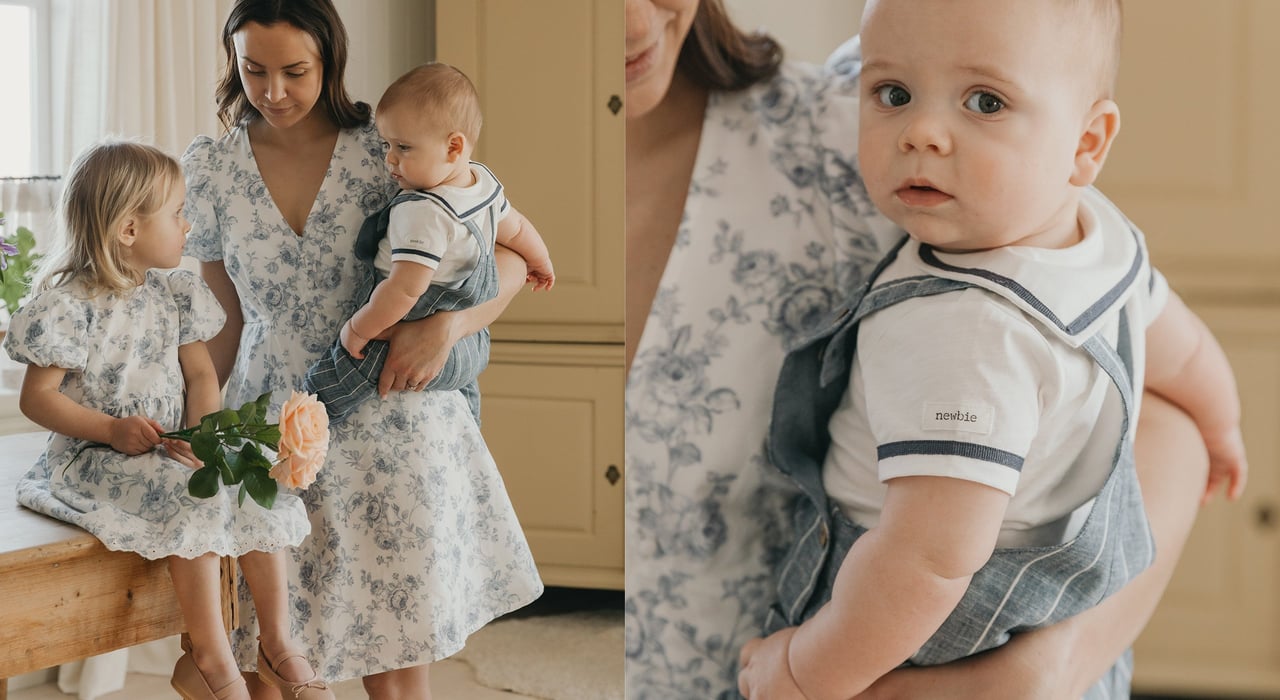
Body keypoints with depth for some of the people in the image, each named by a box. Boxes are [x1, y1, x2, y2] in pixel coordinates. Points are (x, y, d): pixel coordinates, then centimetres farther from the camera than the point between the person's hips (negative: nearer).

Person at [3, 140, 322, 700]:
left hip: (176, 449, 7)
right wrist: (113, 430, -22)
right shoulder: (70, 306, -13)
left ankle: (277, 641, 0)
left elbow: (200, 374, 7)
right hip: (96, 458, -6)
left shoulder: (174, 293, 7)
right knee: (197, 499, -29)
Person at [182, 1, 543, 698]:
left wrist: (445, 325, -23)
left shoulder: (388, 145, -7)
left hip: (389, 422, -2)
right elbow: (223, 321, 8)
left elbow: (508, 257, -6)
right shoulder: (209, 167, 0)